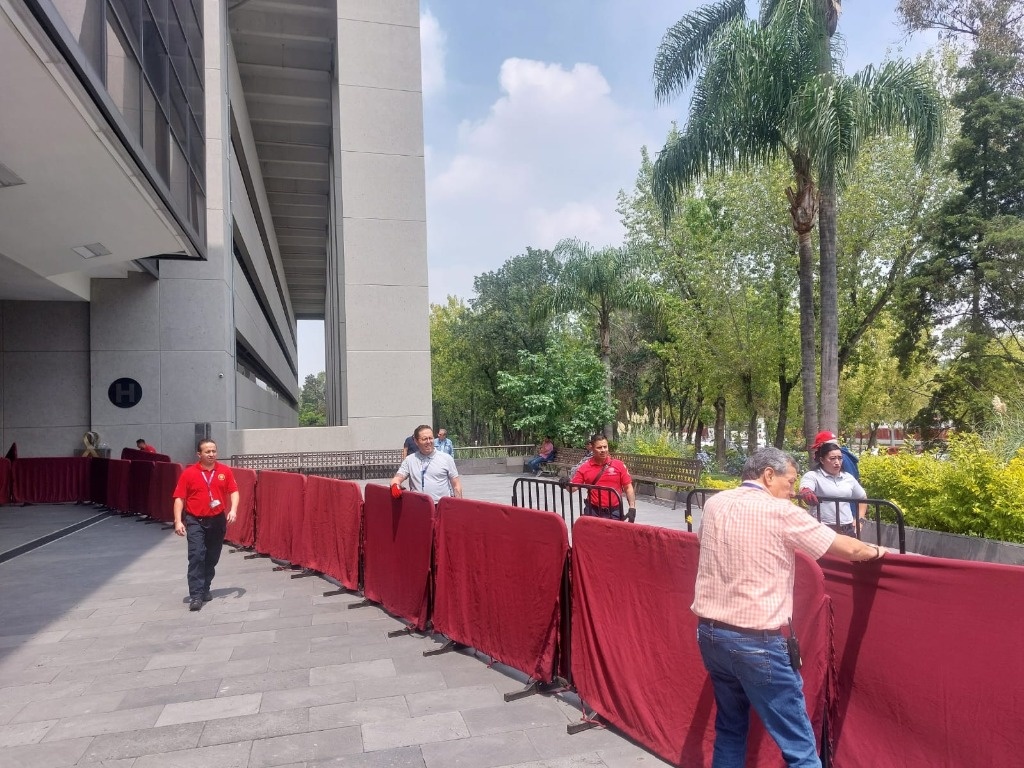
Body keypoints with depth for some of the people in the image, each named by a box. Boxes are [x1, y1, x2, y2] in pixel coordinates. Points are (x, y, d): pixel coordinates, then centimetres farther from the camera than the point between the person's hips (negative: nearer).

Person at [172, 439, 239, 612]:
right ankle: (196, 596, -10)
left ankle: (205, 589, 31)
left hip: (218, 520, 3)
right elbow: (179, 498, -4)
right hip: (195, 521, -3)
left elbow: (234, 492, 3)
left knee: (212, 558, 13)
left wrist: (233, 510, -13)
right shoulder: (189, 473, -6)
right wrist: (178, 521, -13)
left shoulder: (225, 471, 0)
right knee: (196, 556, -12)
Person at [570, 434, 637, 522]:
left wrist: (632, 508, -8)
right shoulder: (584, 467, 0)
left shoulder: (619, 465, -2)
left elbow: (628, 487, 0)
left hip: (614, 512, -1)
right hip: (593, 511, 1)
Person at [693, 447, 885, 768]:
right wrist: (875, 551, 21)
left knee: (730, 728, 22)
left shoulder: (713, 505, 5)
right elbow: (849, 550, -1)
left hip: (709, 632, 6)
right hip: (756, 641, -6)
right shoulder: (780, 512, -10)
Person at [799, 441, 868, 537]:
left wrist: (860, 519, 18)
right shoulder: (813, 476, -3)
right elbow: (804, 490, -25)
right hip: (824, 529, -6)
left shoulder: (848, 478, 15)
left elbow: (862, 497, 31)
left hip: (848, 529, 6)